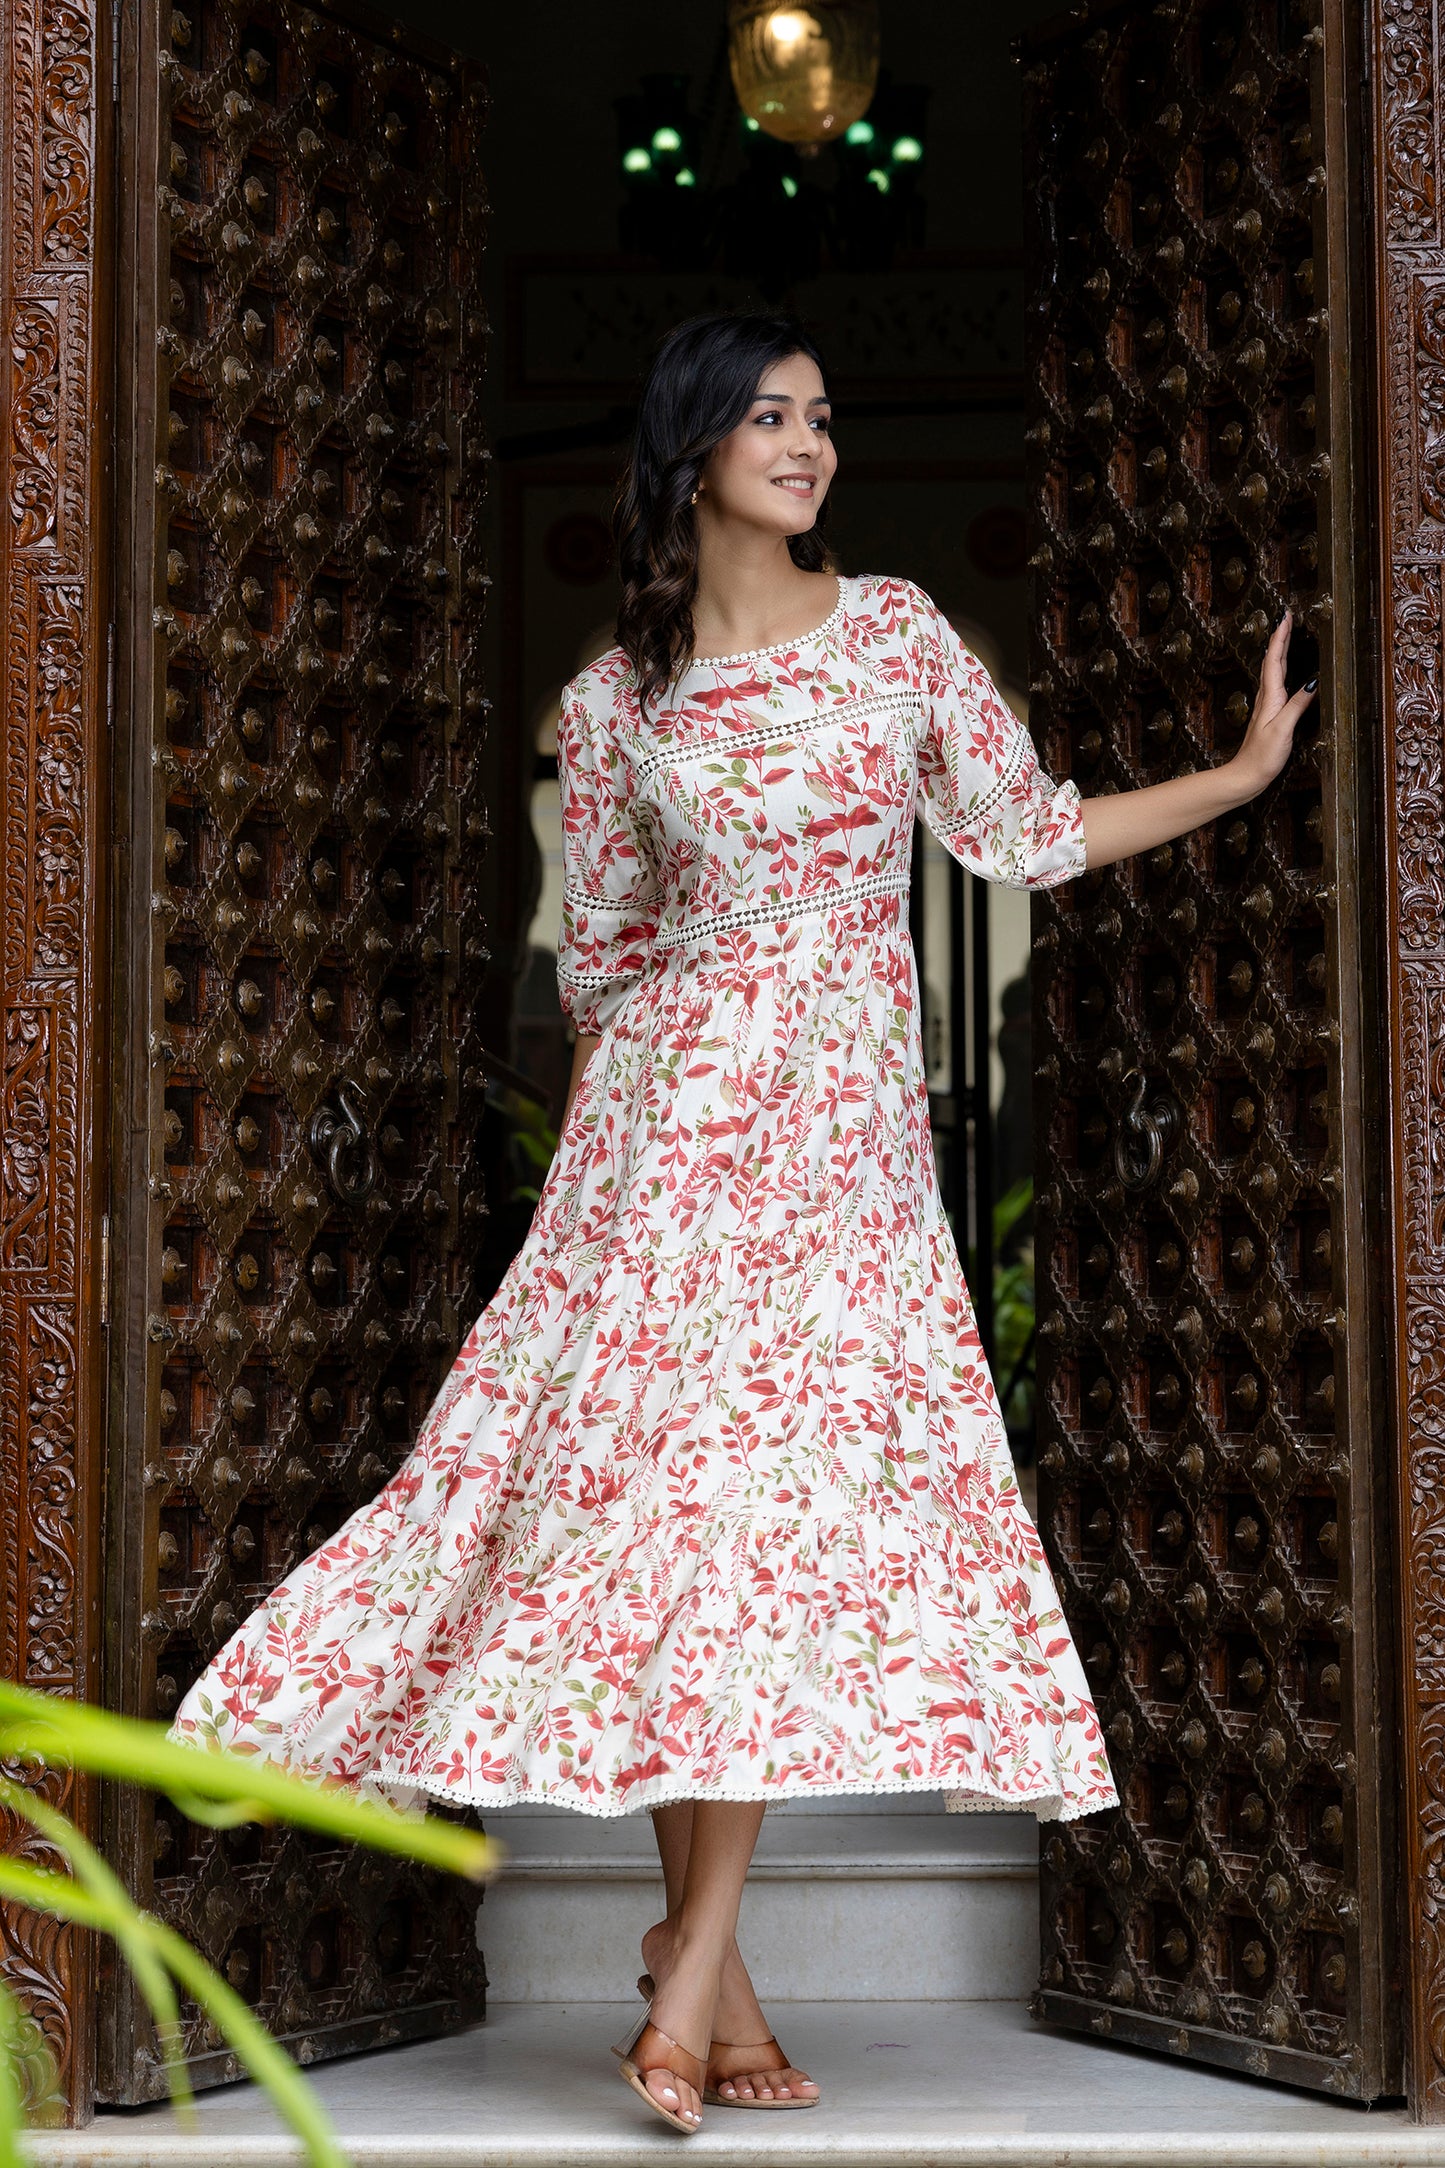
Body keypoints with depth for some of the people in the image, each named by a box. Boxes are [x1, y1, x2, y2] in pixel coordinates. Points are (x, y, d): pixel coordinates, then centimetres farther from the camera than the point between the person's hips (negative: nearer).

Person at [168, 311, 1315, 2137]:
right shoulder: (614, 702, 6)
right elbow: (603, 949, 13)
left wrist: (1244, 770, 14)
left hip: (842, 1126, 1)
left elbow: (1027, 832, 14)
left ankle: (693, 1957, -5)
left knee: (786, 1491, -9)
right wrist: (587, 1139, 14)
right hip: (667, 1112, -1)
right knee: (651, 1481, -8)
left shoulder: (894, 630, 8)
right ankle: (704, 1953, 1)